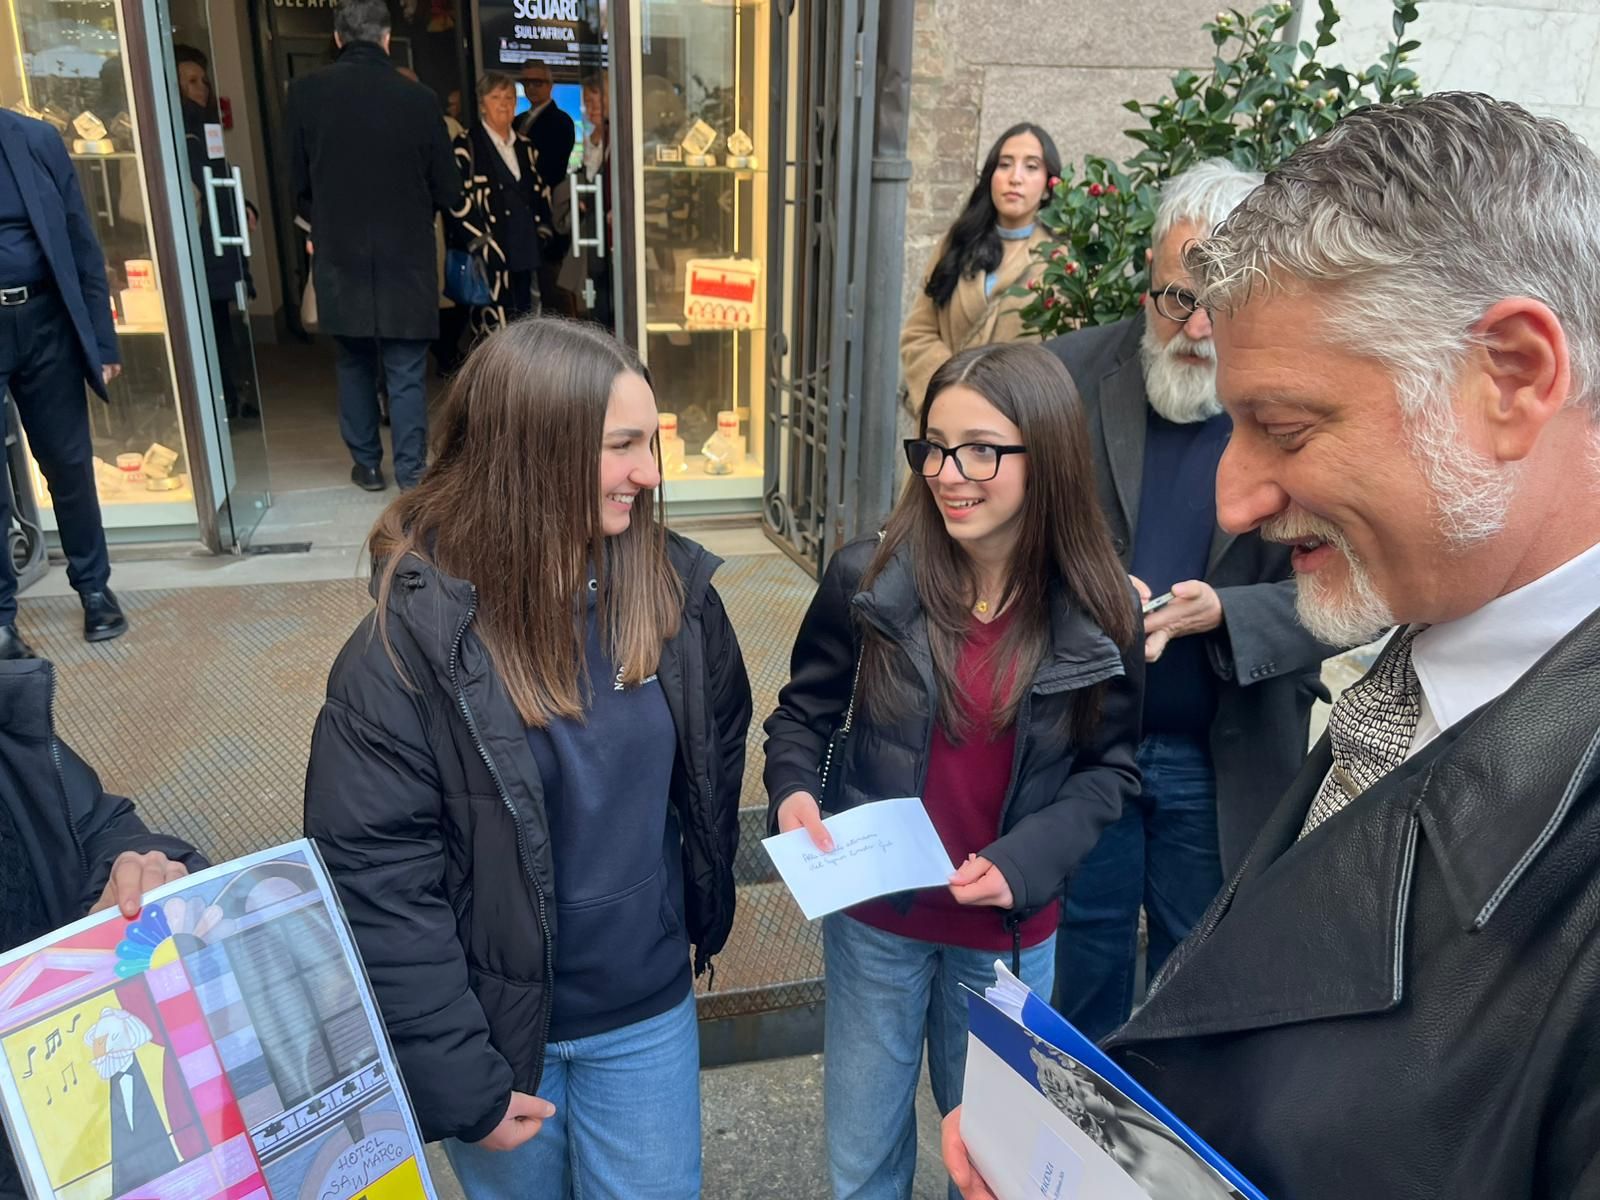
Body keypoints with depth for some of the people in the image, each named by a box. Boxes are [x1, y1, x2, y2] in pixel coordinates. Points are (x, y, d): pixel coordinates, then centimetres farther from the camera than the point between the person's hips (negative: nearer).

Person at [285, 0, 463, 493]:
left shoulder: (305, 92, -5)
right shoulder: (418, 98, -9)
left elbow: (298, 181, 3)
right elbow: (448, 192, -3)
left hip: (338, 254, 2)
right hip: (405, 257, -2)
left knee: (354, 363, 17)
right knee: (406, 373, 2)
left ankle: (367, 464, 24)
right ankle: (411, 476, 0)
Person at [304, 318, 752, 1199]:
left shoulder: (676, 593, -10)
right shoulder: (411, 642, -21)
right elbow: (375, 877, -18)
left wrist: (705, 911, 7)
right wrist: (458, 1080, -15)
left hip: (648, 1011, 3)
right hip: (495, 1025, -2)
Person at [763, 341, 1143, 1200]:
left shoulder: (1097, 614, -12)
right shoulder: (867, 579, -14)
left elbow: (1109, 768, -3)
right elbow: (803, 710, 1)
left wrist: (1023, 861, -17)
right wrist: (793, 791, -19)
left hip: (1008, 933, 0)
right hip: (874, 916, 0)